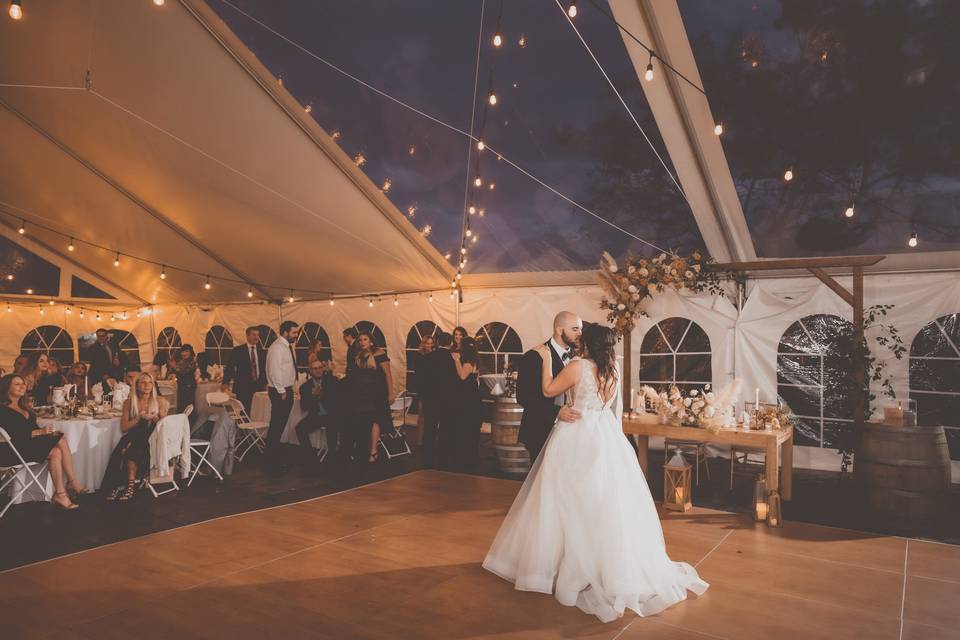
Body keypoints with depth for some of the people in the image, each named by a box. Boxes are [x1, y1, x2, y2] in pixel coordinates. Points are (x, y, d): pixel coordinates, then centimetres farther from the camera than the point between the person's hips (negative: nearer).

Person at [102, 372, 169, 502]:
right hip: (133, 437, 2)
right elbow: (123, 427, 3)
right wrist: (139, 418, -12)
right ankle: (117, 485, -22)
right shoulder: (129, 402, 8)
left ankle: (130, 484, -22)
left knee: (132, 450, -32)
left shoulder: (159, 401, 6)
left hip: (151, 438, -2)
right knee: (120, 451, -30)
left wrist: (154, 418, -12)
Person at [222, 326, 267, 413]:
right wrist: (225, 382, -12)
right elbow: (230, 367, -1)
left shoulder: (263, 352, 12)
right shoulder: (238, 350, 2)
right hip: (243, 388, -3)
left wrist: (265, 382, 5)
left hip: (259, 386, 3)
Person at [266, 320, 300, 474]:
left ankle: (275, 459, 24)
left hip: (287, 390, 9)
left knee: (280, 426, 15)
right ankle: (272, 463, 2)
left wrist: (289, 390, 14)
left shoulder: (288, 346, 14)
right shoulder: (277, 347, -15)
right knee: (276, 426, -4)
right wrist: (281, 391, -19)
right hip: (280, 392, -9)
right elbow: (274, 370, -21)